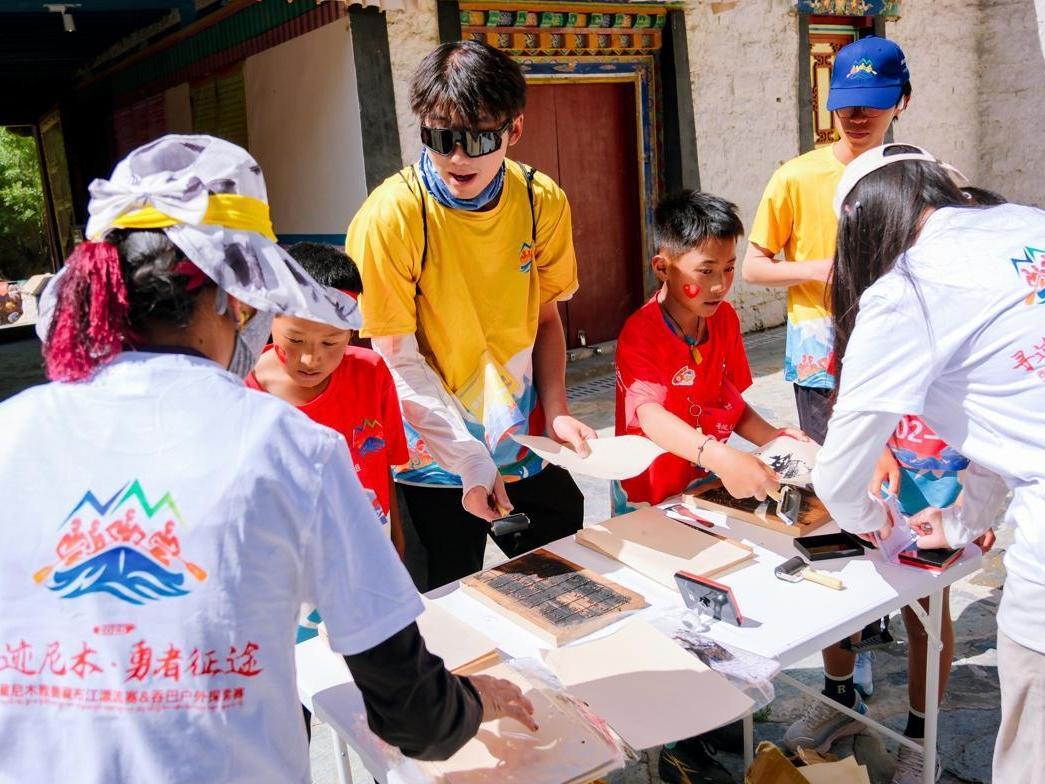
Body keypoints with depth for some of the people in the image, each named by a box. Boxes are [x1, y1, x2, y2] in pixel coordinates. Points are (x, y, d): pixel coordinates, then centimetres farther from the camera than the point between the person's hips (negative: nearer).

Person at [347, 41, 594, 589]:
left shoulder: (542, 203, -5)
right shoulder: (393, 214, -18)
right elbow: (398, 359, -16)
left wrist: (555, 413, -6)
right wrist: (469, 458, -20)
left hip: (525, 447, 4)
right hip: (435, 461, -4)